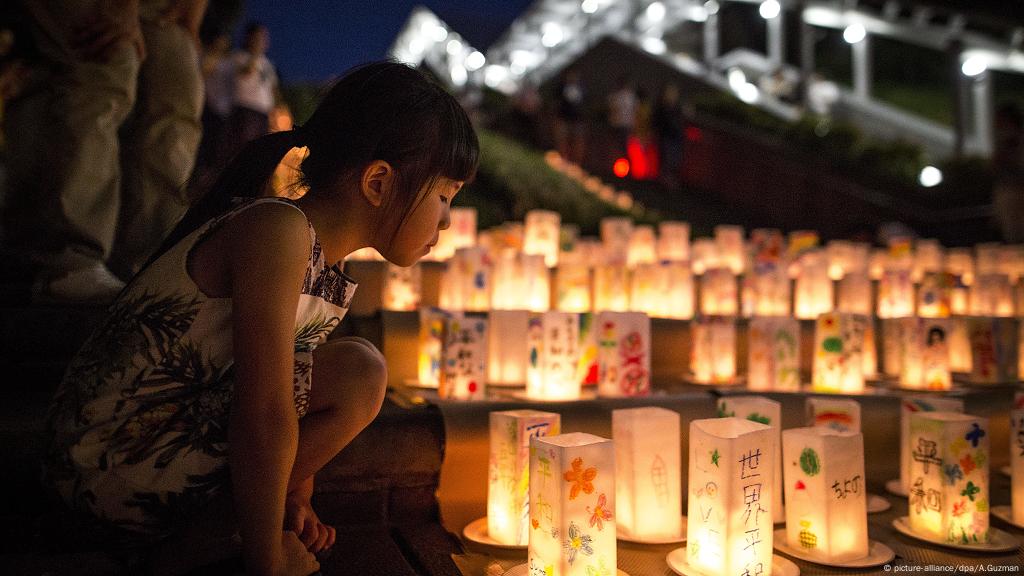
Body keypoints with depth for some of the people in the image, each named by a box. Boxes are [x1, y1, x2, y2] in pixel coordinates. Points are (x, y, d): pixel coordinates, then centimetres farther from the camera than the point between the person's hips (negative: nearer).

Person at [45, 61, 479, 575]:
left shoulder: (326, 272, 6)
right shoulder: (279, 230, -23)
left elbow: (291, 404, 14)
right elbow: (264, 415, -27)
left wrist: (296, 505, 10)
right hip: (113, 465, -10)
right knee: (356, 375, -19)